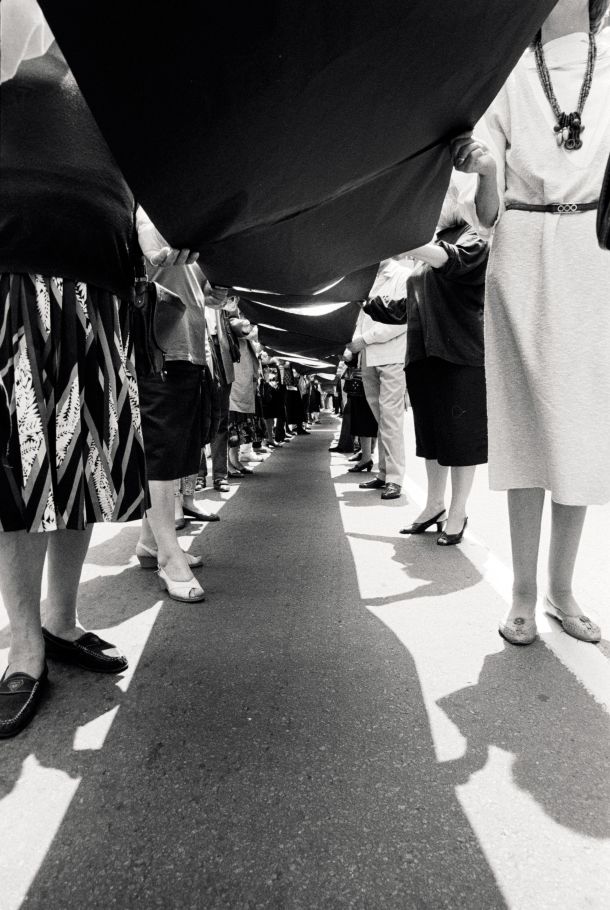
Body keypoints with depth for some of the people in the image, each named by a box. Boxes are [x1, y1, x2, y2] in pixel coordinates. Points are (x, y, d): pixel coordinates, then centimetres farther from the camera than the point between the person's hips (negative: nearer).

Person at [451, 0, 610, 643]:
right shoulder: (507, 77, 6)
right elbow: (485, 215, -1)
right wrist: (487, 169, -19)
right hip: (523, 261, -2)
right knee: (529, 425, -3)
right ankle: (523, 594, 7)